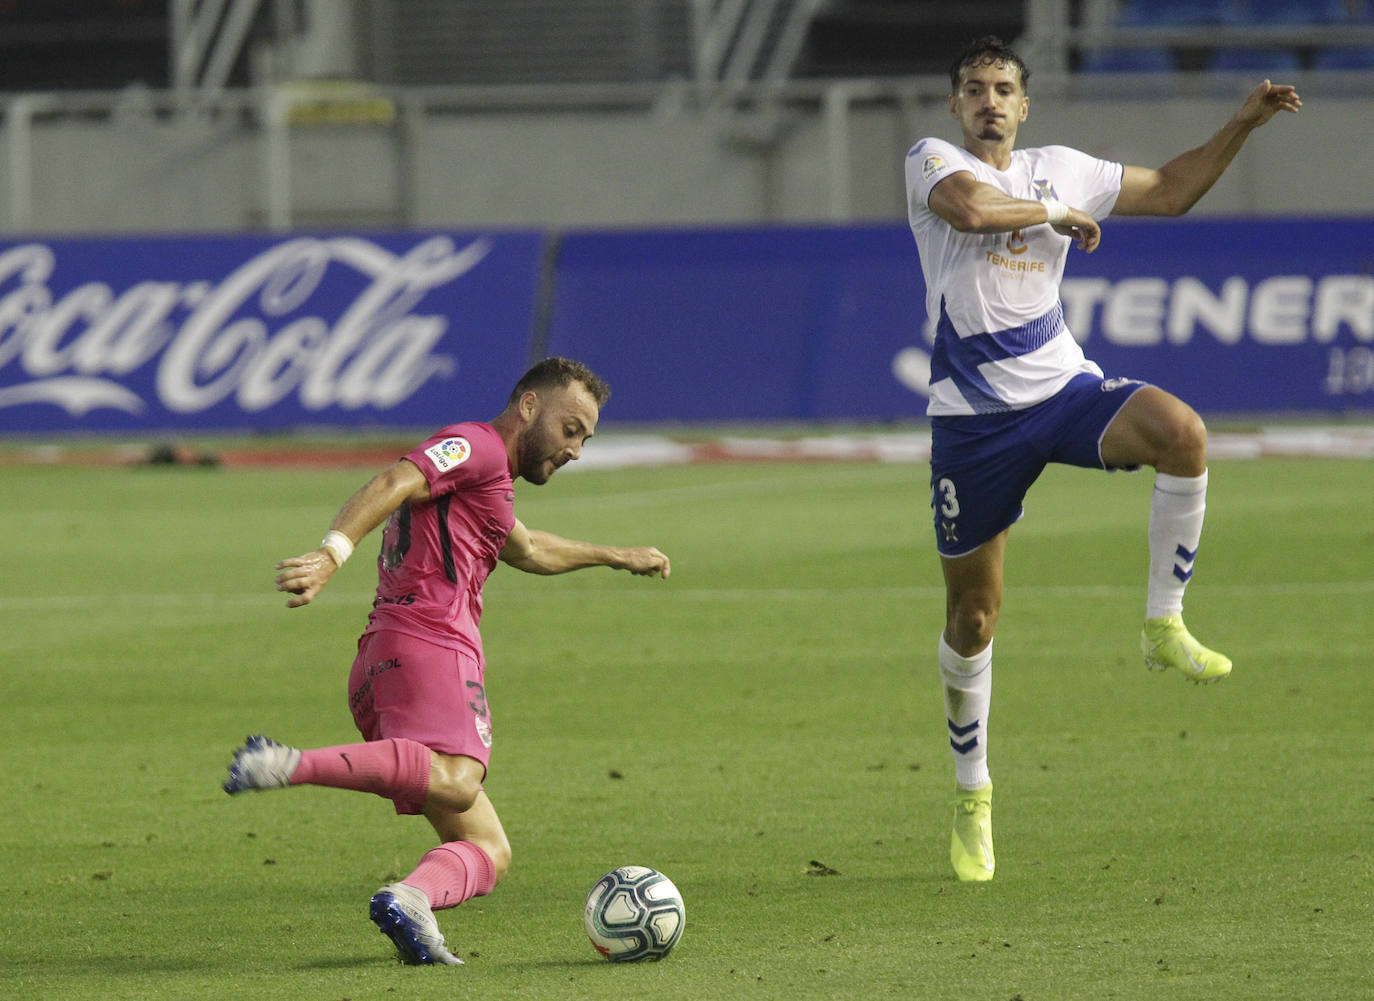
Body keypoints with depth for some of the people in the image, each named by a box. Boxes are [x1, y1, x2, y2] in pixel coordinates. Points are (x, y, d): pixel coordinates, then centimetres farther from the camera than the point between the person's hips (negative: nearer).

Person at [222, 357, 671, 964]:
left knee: (488, 851, 4)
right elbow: (392, 484, -13)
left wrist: (614, 556, 68)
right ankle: (292, 765, -50)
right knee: (455, 782, -38)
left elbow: (527, 551, 55)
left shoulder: (487, 481, 36)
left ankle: (411, 900, -24)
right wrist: (332, 554, -30)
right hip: (430, 640, -10)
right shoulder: (477, 445, 5)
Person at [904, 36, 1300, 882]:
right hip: (973, 417, -2)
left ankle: (1165, 625, -16)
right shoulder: (932, 162, -1)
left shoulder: (1060, 170, 12)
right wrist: (1058, 215, -10)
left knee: (1182, 432, -30)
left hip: (1064, 387, 3)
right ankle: (972, 797, 22)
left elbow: (1170, 191, 22)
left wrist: (1243, 124, 14)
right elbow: (971, 205, -24)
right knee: (972, 619, 3)